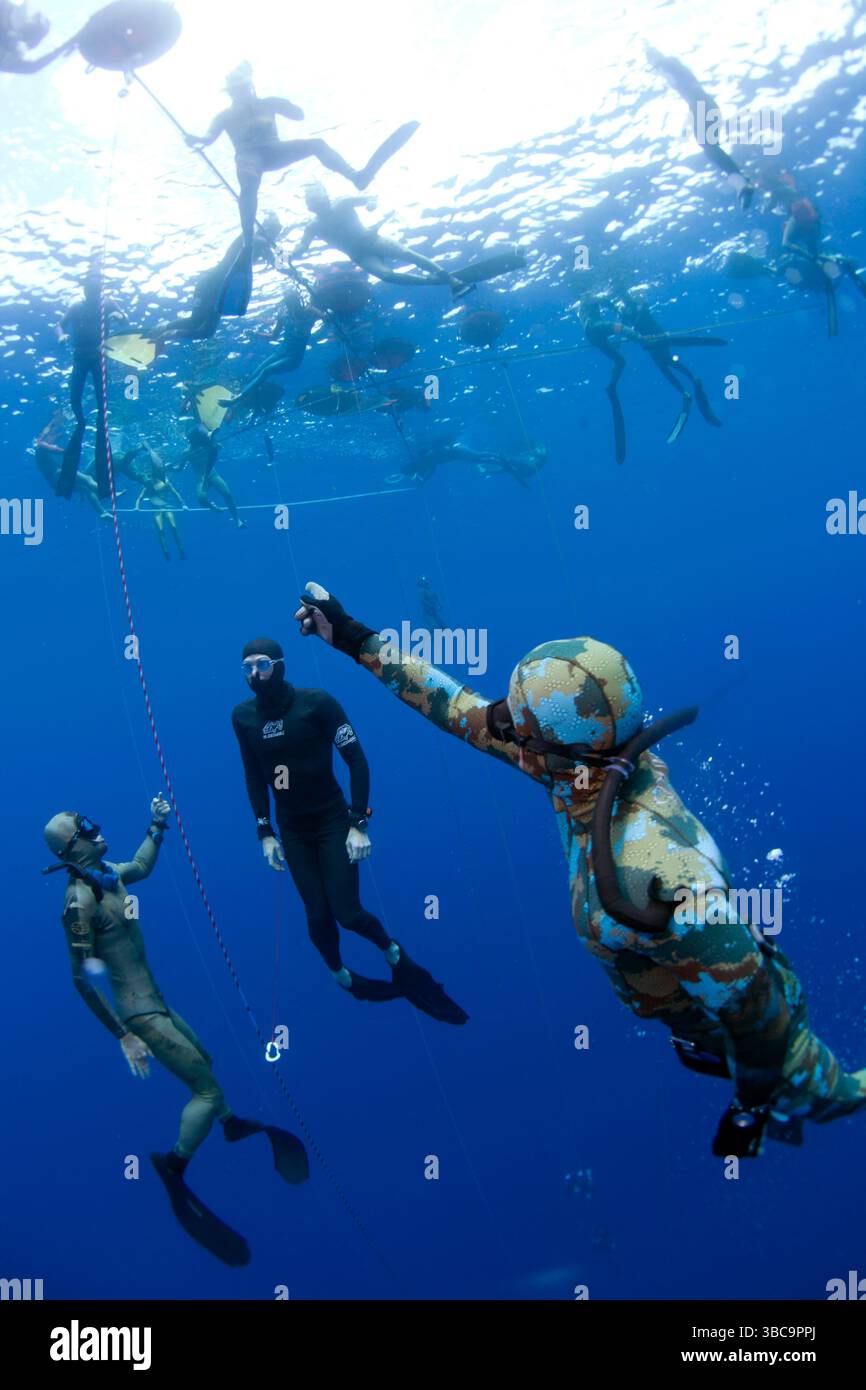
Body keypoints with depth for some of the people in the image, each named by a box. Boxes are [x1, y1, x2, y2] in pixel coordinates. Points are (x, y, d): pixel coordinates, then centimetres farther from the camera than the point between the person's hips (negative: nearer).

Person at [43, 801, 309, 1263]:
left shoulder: (106, 874, 3)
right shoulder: (79, 899, -23)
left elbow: (141, 867, 28)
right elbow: (83, 978, -23)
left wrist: (157, 826, 22)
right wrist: (124, 1037, -22)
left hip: (155, 1002, 9)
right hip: (138, 1013, -9)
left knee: (203, 1061, 27)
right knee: (208, 1089, -9)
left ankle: (234, 1125, 51)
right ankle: (173, 1173, 8)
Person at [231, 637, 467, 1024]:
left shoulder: (317, 703, -17)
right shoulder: (243, 716, -6)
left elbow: (357, 761, -13)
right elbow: (254, 777, 5)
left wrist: (358, 824, -17)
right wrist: (265, 833, 2)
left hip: (333, 821, -3)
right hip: (292, 829, 3)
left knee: (347, 912, -8)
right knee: (317, 915, 2)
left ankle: (396, 956, 23)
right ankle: (342, 978, 30)